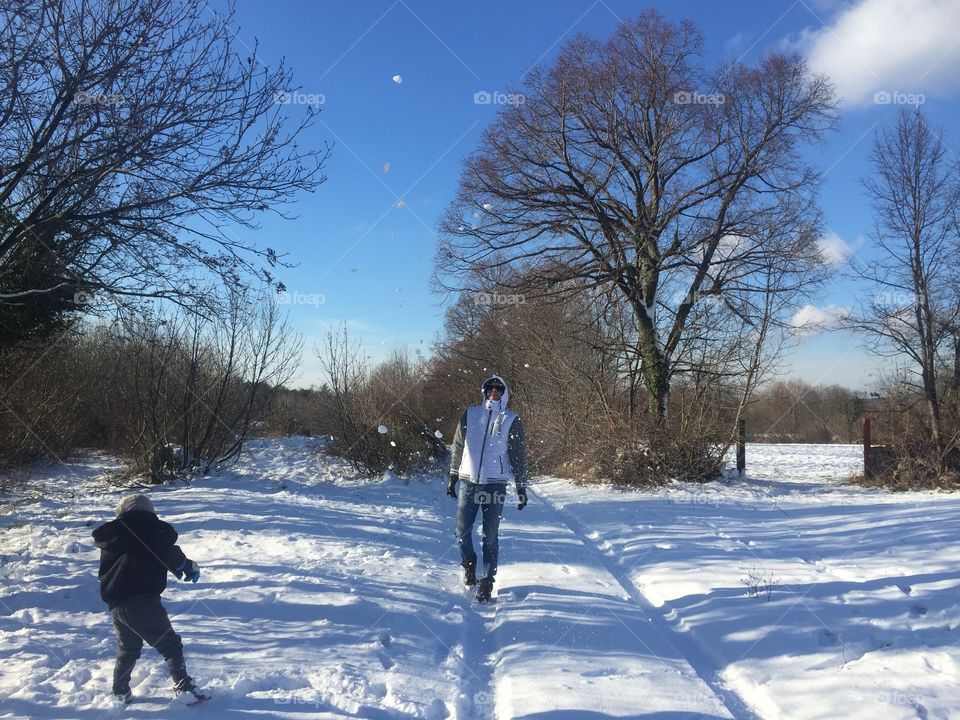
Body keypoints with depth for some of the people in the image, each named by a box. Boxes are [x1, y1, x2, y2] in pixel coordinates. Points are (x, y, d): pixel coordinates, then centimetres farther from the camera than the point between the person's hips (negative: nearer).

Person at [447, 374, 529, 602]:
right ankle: (469, 564, 26)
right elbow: (458, 446, 13)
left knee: (490, 535, 1)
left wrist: (521, 487, 3)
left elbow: (519, 456, 6)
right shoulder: (470, 415, 8)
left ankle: (486, 581, 10)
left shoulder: (511, 421, 5)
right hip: (468, 481, 2)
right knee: (462, 530, 0)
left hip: (496, 484, -1)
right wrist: (453, 477, 11)